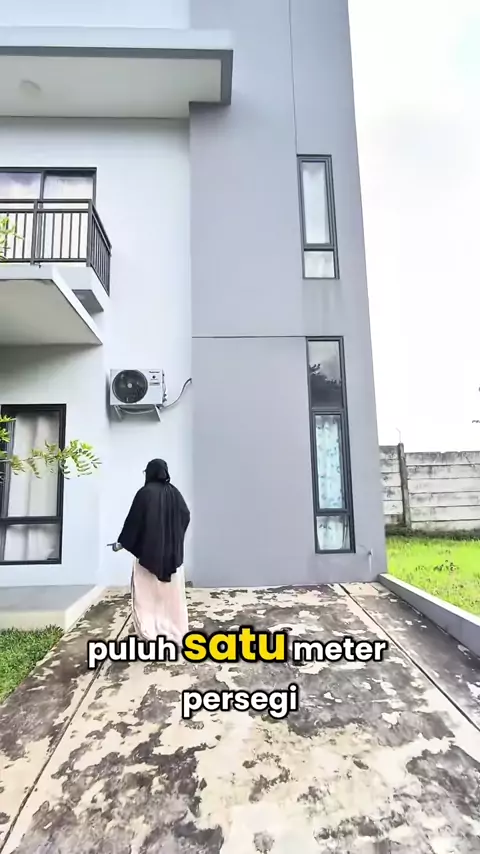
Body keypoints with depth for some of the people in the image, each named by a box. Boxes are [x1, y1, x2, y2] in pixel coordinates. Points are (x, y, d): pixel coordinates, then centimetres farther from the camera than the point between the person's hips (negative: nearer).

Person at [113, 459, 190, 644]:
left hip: (148, 551, -4)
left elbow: (133, 520, -9)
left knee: (147, 593, 6)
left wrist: (121, 542, 3)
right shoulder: (174, 492, 2)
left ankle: (149, 633, 4)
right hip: (173, 551, 5)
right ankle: (176, 633, 18)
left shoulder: (145, 493, -12)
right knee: (172, 593, 12)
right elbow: (186, 516, 9)